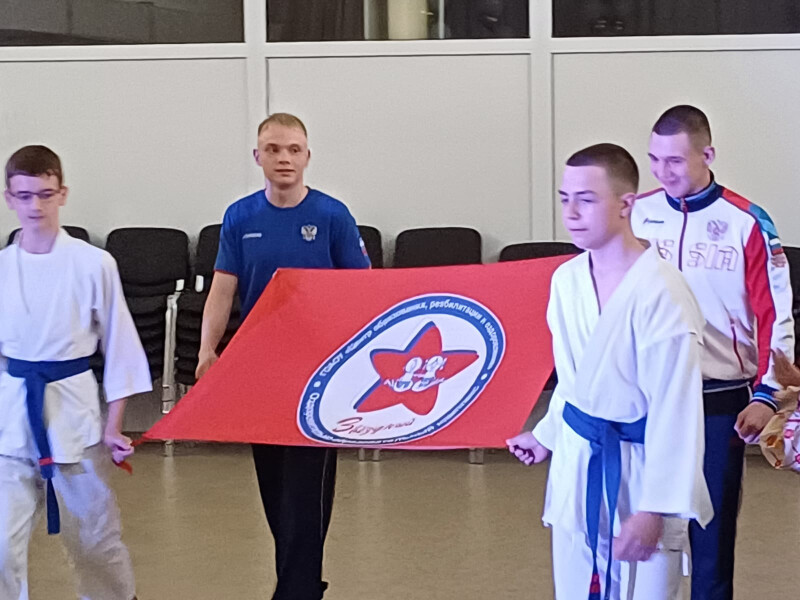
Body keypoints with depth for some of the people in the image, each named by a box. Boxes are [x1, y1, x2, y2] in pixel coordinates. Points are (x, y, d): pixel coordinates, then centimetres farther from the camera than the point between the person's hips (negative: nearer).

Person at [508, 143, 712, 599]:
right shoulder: (566, 279, -2)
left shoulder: (661, 292, -23)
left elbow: (675, 408, -21)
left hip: (639, 469, -6)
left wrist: (655, 508, -21)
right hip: (577, 463, 7)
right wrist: (547, 435, 25)